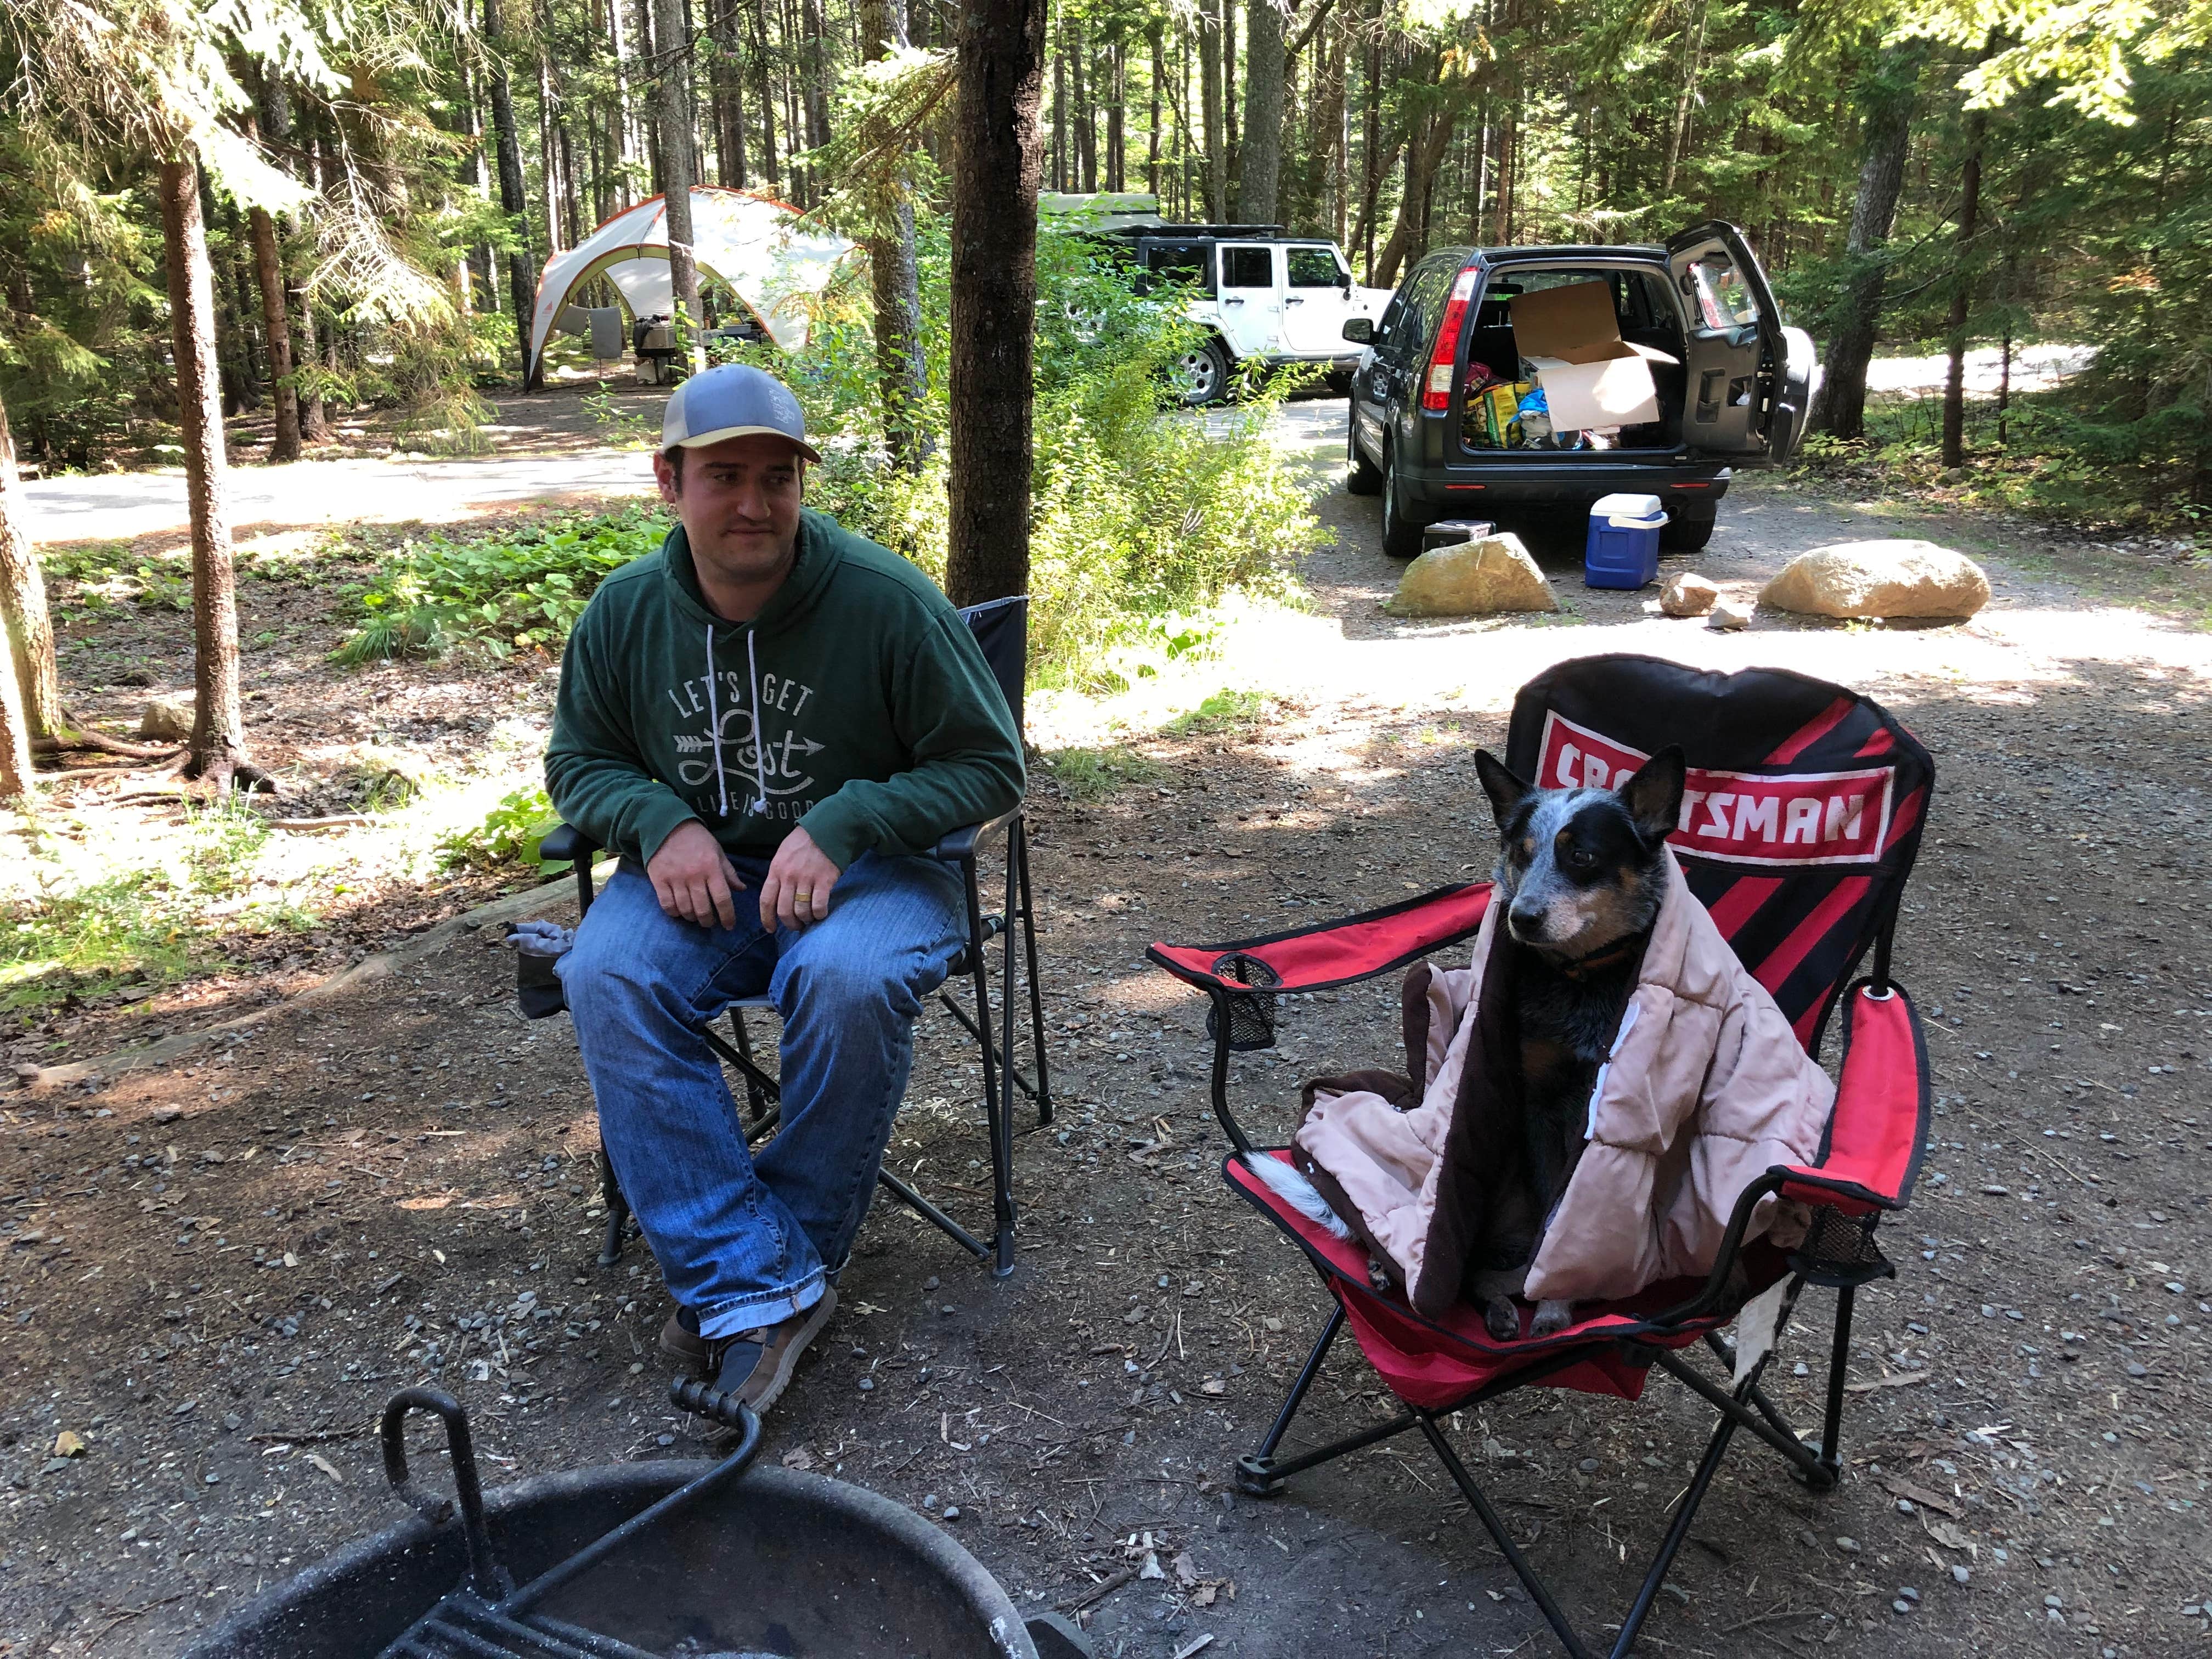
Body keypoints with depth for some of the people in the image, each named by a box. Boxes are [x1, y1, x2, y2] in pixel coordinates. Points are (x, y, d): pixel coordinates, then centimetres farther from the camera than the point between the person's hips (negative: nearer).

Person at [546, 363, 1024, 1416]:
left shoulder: (886, 599, -12)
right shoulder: (625, 612, 0)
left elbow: (989, 765, -7)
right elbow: (579, 762, 13)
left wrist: (839, 827, -20)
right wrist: (661, 823, -10)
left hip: (867, 868, -3)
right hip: (697, 876, 4)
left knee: (849, 979, -36)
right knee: (605, 978, -27)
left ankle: (789, 1254, -13)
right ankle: (757, 1287, -25)